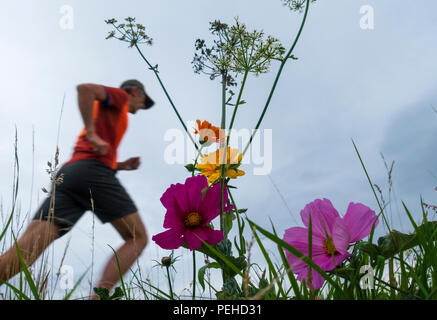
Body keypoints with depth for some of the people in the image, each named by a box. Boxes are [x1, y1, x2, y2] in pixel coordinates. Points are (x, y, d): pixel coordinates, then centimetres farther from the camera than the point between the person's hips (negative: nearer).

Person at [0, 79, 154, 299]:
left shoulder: (102, 114, 41)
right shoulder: (119, 96, 15)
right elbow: (85, 88, -6)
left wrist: (122, 165, 30)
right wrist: (91, 133, -10)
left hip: (66, 175, 8)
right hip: (94, 173, -8)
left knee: (26, 250, -11)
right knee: (138, 238, -1)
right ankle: (99, 297, -22)